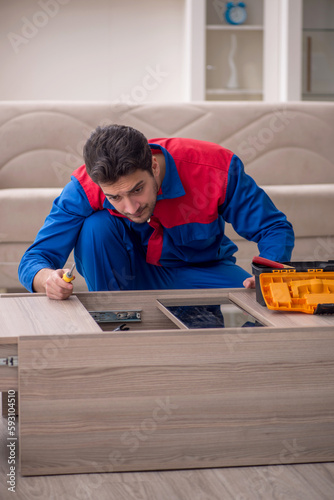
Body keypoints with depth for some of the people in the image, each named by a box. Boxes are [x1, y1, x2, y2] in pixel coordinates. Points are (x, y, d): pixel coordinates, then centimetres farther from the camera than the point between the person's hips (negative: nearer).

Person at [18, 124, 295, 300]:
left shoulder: (216, 169, -30)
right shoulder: (85, 188, -27)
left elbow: (276, 229, -19)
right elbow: (34, 259, -25)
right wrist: (48, 278, -51)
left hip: (202, 270, 0)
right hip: (129, 276, 0)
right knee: (96, 226, -30)